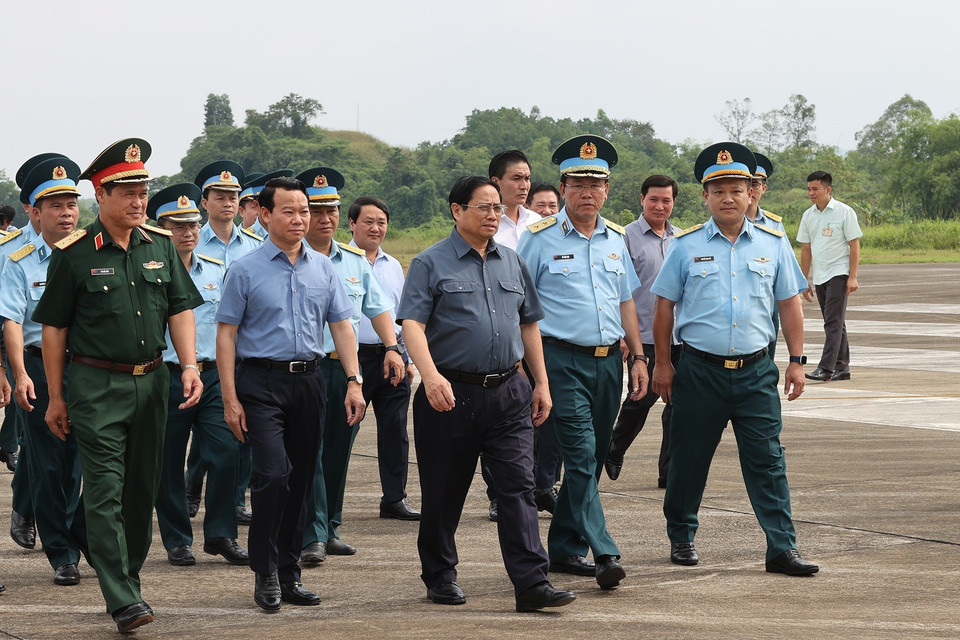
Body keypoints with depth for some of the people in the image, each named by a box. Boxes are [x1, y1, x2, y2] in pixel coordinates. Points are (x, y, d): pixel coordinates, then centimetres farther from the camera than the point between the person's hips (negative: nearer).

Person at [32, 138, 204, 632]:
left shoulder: (161, 246, 7)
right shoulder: (74, 254, -5)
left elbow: (180, 309, 9)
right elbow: (54, 327, -2)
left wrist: (189, 365, -6)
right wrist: (55, 397, -1)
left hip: (151, 382, 5)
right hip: (97, 385, -5)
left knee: (143, 488, 11)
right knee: (105, 492, -9)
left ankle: (129, 577, 27)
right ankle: (123, 601, -13)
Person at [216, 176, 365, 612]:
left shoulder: (323, 268, 11)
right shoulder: (245, 270, -1)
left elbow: (341, 327, 11)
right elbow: (227, 335, -2)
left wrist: (354, 382, -1)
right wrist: (230, 399, -9)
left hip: (310, 380, 4)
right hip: (261, 383, -4)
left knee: (301, 479, 7)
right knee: (273, 474, -16)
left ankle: (289, 572, 17)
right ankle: (265, 573, -6)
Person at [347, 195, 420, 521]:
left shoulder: (393, 266, 16)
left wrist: (407, 358, 17)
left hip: (392, 357, 5)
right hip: (355, 356, -5)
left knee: (395, 429, 6)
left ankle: (394, 498, 13)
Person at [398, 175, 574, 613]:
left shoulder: (511, 263, 14)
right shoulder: (431, 264, -2)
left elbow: (528, 325, 20)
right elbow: (412, 323, -12)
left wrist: (541, 383, 14)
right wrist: (431, 376, -27)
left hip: (508, 394, 4)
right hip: (452, 394, -3)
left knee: (518, 487, -5)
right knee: (444, 492, 7)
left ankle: (532, 584, -9)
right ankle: (440, 577, 23)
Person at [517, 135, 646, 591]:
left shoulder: (615, 239, 14)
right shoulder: (541, 238, -3)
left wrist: (638, 356, 15)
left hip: (608, 361, 6)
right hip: (563, 360, -6)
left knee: (592, 458, 9)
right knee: (581, 454, -14)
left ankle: (565, 546, 19)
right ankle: (604, 554, -19)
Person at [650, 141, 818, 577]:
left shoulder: (773, 244, 6)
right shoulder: (686, 246, 2)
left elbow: (789, 304, 11)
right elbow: (664, 307, 7)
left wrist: (796, 360, 7)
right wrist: (662, 364, 4)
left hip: (756, 371, 1)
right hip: (700, 371, 0)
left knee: (767, 460, -4)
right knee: (688, 459, 8)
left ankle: (782, 548, -4)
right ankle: (681, 537, 27)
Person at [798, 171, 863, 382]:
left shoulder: (844, 212, -6)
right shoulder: (808, 215, 10)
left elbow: (854, 245, -7)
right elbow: (805, 249, 15)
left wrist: (853, 277, -13)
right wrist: (805, 281, 13)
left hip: (839, 273, -6)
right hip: (819, 277, 6)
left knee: (833, 323, -12)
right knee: (835, 323, 12)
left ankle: (826, 368, -19)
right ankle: (842, 368, 17)